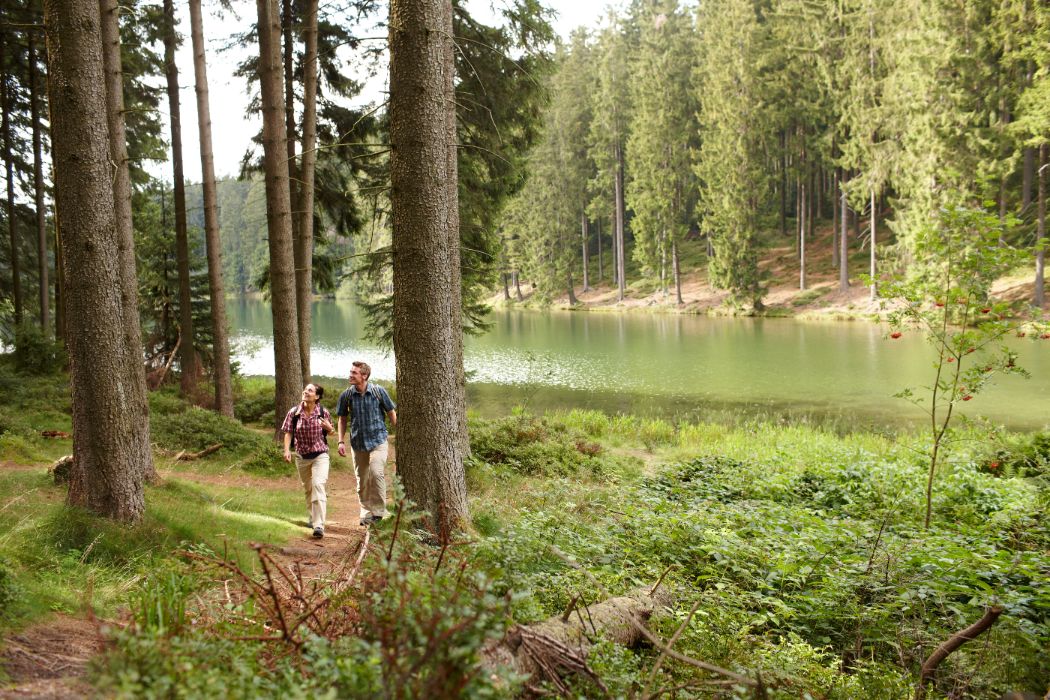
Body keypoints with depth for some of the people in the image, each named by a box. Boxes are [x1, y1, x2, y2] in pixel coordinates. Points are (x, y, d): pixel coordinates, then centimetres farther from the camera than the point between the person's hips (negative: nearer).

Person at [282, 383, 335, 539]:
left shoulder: (323, 412, -8)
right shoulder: (294, 413, -7)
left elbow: (331, 431, 6)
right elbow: (288, 432, -2)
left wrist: (328, 427, -18)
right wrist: (286, 450, -16)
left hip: (320, 455, -3)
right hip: (302, 456, 3)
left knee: (318, 485, -18)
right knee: (307, 488, 18)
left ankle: (319, 525, -21)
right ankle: (313, 517, 42)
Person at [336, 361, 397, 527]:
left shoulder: (379, 391, -9)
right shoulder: (346, 395, -4)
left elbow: (391, 414, 1)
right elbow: (342, 419, 9)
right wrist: (341, 441, 2)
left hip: (378, 440, -3)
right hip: (358, 443, 3)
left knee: (376, 473, -21)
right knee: (362, 481, 11)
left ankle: (379, 512, -8)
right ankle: (366, 512, 28)